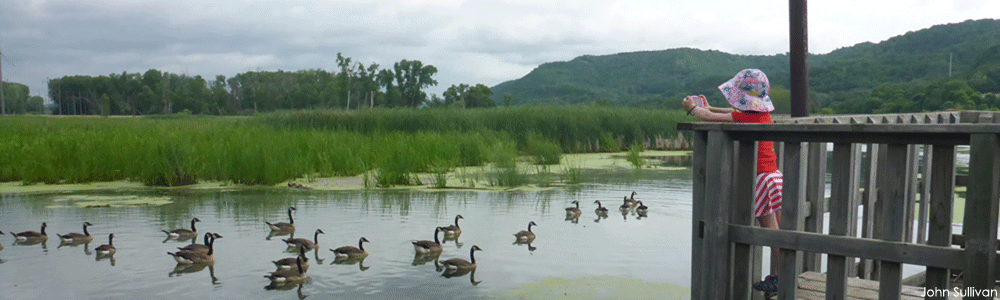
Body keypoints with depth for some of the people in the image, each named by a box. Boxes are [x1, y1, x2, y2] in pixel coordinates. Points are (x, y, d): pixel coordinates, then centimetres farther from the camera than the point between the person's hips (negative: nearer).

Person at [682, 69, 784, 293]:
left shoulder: (745, 118, -16)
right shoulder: (763, 113, 10)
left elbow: (708, 117, -11)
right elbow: (736, 113, 28)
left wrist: (692, 107, 8)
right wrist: (709, 107, 34)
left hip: (761, 177, -9)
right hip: (774, 174, 9)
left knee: (771, 230, -4)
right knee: (779, 228, 11)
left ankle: (780, 279, 1)